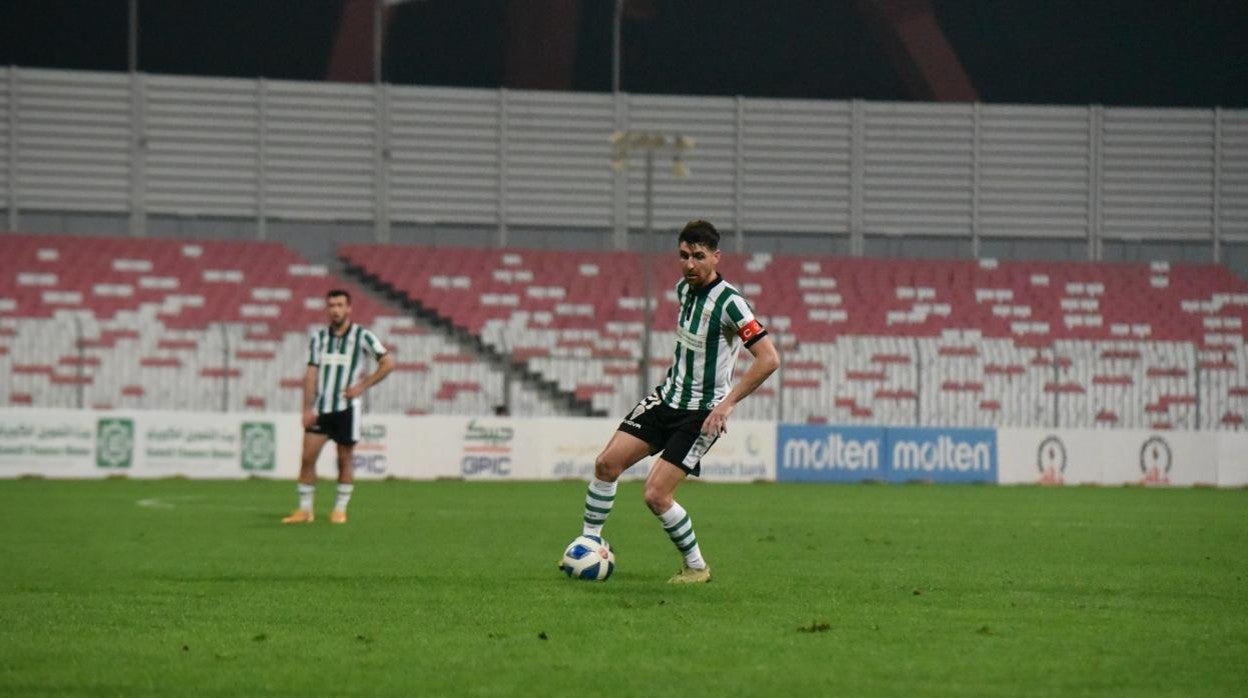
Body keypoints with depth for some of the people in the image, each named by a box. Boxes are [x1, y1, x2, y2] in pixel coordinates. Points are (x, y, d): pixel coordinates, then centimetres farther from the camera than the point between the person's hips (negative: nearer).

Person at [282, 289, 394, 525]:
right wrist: (307, 408, -2)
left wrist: (362, 386, -8)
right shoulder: (318, 337, 7)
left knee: (344, 460, 1)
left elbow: (387, 363, -3)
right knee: (308, 457, -4)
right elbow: (311, 373, 5)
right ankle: (305, 509, 3)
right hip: (321, 407, 3)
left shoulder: (362, 336, -2)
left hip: (346, 408, -3)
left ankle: (340, 510, 13)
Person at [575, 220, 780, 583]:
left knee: (656, 495, -13)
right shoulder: (684, 288, 3)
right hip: (669, 396, 7)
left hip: (702, 412, -7)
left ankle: (696, 567, 6)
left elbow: (769, 358, -27)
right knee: (607, 461, -3)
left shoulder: (729, 302, -21)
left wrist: (727, 403, -28)